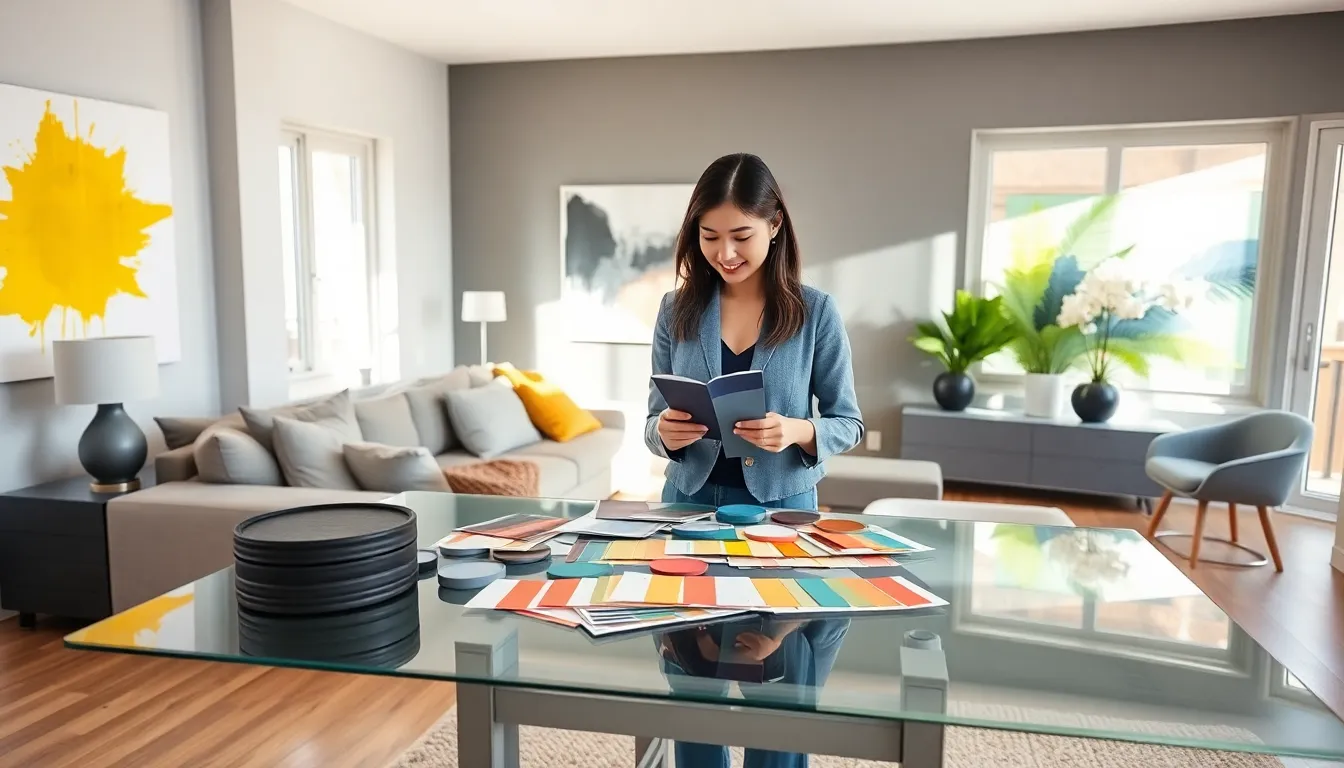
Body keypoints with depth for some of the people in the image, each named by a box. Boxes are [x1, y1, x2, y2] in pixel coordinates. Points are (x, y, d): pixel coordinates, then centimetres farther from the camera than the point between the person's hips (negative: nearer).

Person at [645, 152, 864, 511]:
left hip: (782, 503, -3)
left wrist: (800, 431, -19)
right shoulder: (675, 309, 1)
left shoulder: (816, 311, -5)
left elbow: (848, 422, 0)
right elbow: (654, 421, 5)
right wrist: (664, 433, -17)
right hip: (689, 500, 3)